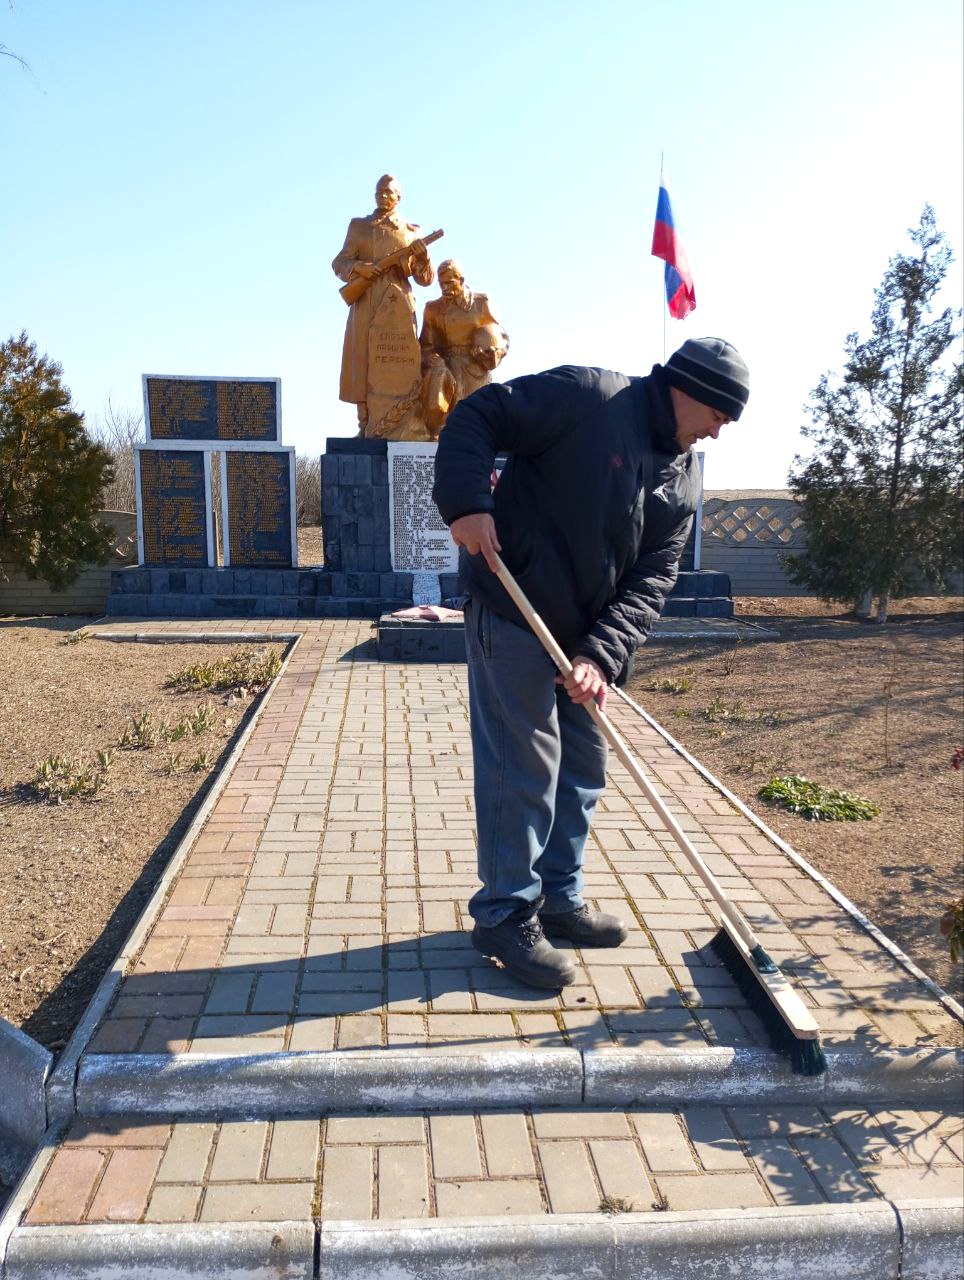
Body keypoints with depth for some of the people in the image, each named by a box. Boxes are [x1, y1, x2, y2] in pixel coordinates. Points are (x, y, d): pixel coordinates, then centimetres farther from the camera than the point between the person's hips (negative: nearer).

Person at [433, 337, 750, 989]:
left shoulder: (684, 481, 7)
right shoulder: (587, 397, -13)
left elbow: (650, 582, -1)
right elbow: (477, 416, -13)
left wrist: (601, 654, -14)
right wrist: (467, 502, -27)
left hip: (580, 636, 8)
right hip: (512, 614, -8)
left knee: (583, 767, 15)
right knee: (525, 768, -3)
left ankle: (558, 900, 32)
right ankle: (506, 915, 14)